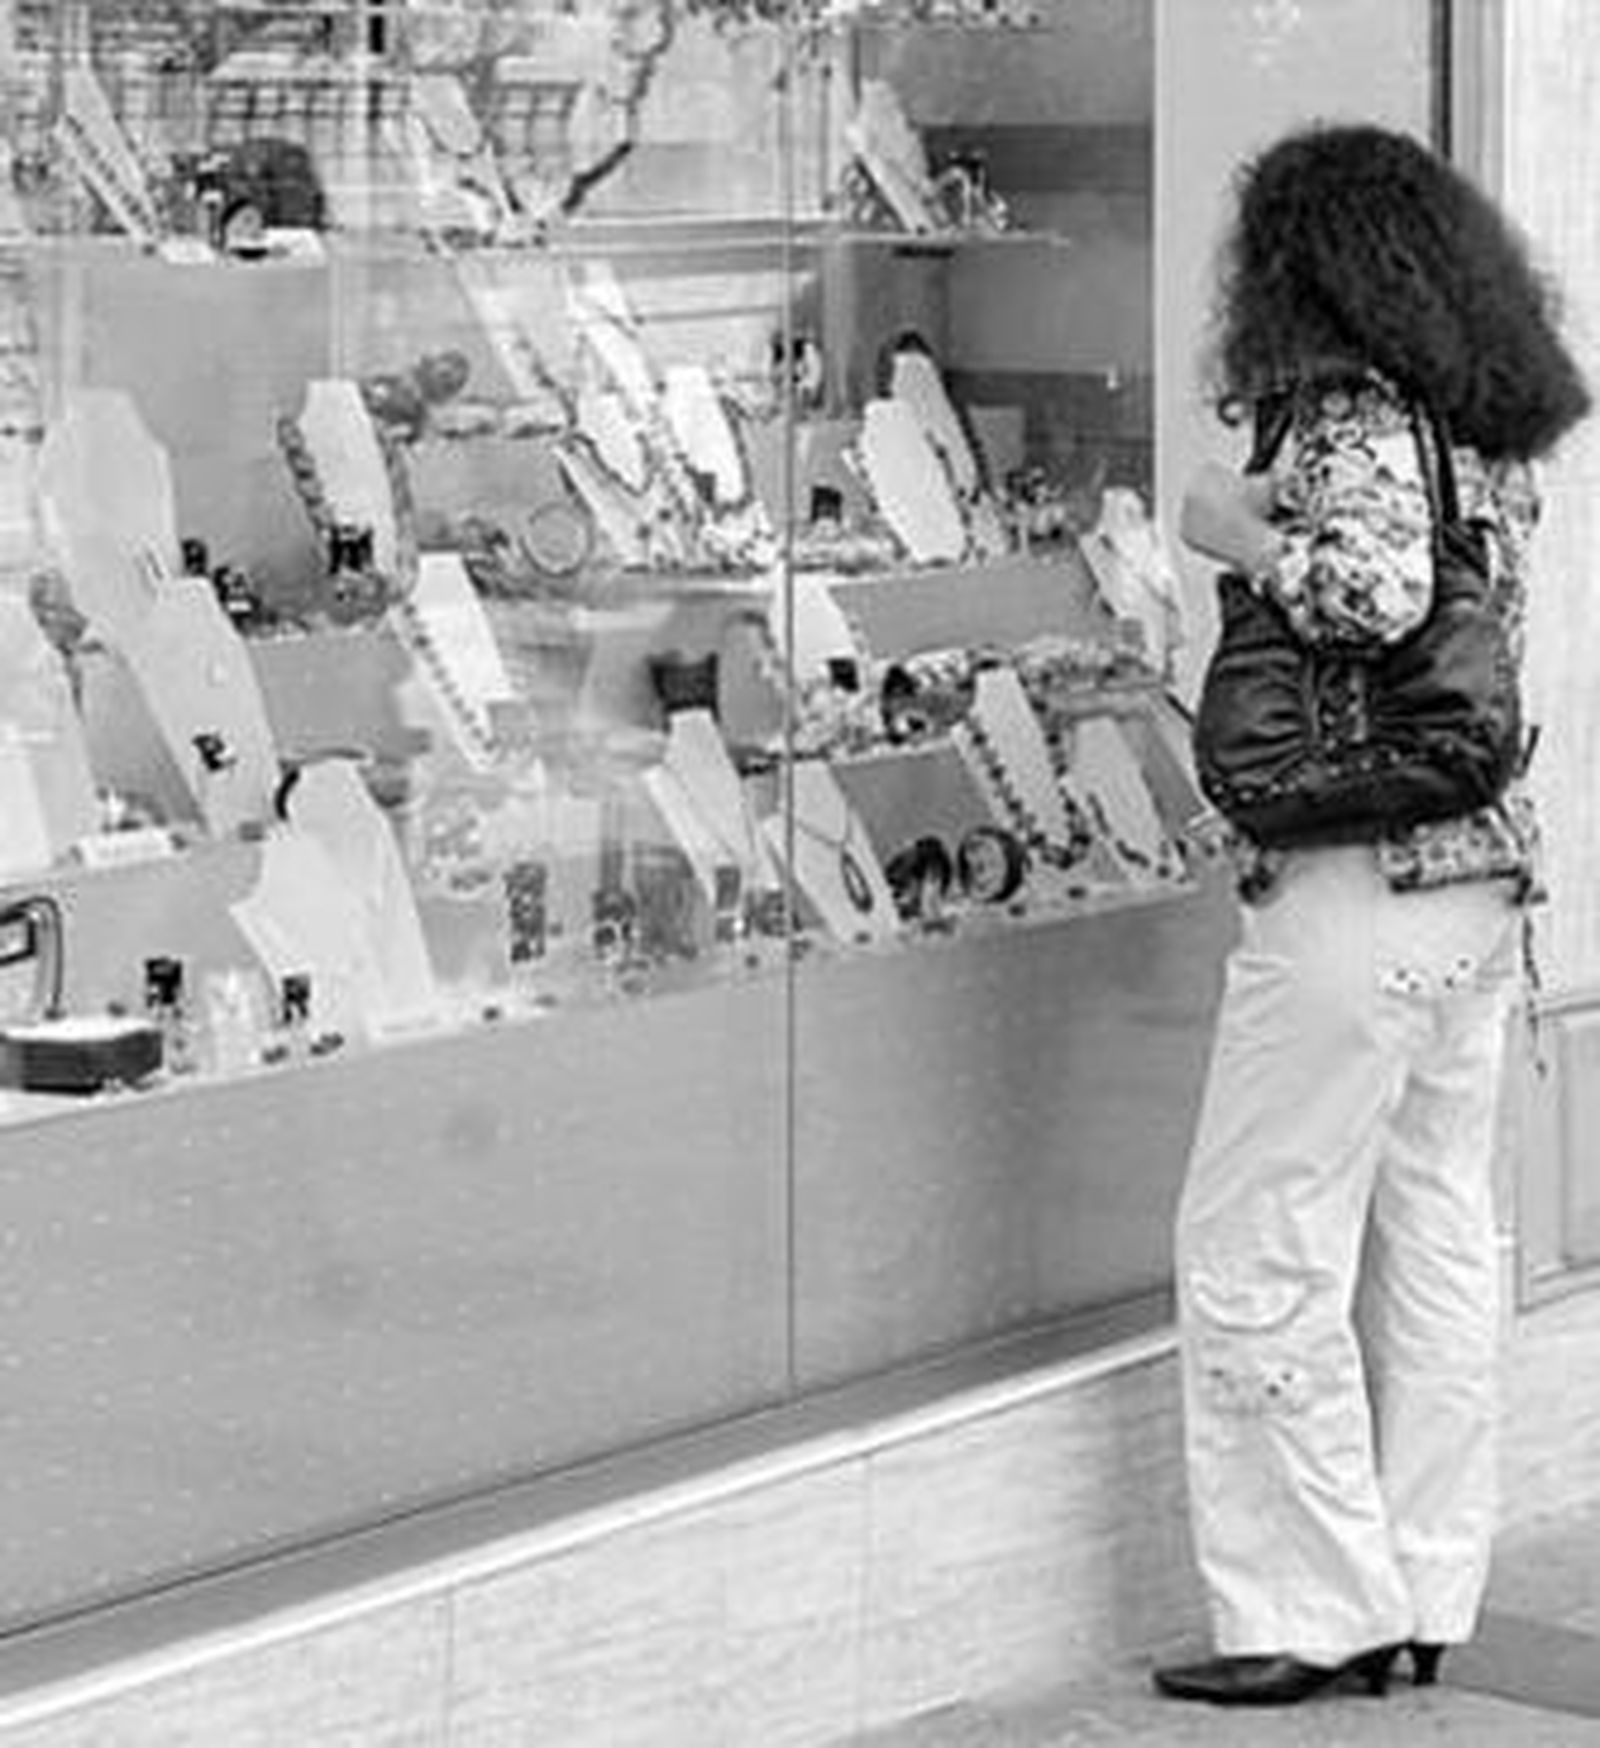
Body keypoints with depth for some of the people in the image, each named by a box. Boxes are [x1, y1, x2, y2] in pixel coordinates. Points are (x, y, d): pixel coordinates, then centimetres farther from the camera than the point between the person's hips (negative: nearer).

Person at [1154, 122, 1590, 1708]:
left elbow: (1378, 586, -27)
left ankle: (1314, 1613, 3)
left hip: (1359, 885, -9)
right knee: (1436, 1235, 12)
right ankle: (1421, 1601, 18)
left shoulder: (1354, 414, -13)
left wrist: (1235, 532, -12)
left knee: (1258, 1251, -1)